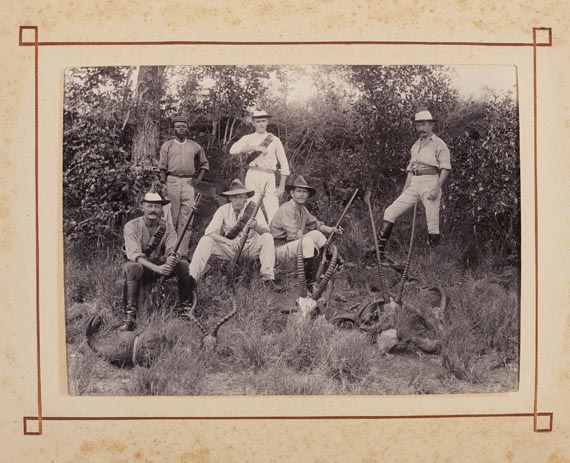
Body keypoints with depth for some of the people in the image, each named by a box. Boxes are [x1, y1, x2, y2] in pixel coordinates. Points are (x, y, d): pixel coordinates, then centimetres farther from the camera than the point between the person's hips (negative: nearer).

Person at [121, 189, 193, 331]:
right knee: (133, 267, -38)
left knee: (183, 265, -22)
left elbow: (172, 251, -11)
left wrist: (173, 259, -38)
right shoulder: (131, 227, -11)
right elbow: (134, 255, -22)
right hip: (141, 268, -3)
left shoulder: (167, 228, -1)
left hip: (160, 266, 3)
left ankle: (185, 306, -6)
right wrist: (157, 268, -38)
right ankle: (130, 317, -38)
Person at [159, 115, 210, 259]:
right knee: (172, 217, -2)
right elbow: (162, 167, 5)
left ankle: (183, 252, -3)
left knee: (186, 218, -3)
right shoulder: (167, 145, 10)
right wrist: (163, 185, -3)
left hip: (189, 183, 1)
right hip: (172, 181, -1)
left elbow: (204, 164, 23)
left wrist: (198, 178, 10)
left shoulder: (195, 146, 14)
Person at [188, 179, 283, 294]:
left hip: (250, 248, -1)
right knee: (205, 240, -21)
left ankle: (268, 278, -28)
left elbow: (266, 231, -17)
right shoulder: (223, 210, -6)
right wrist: (228, 241, -33)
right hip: (229, 249, 1)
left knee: (267, 238, -26)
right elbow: (210, 232, -16)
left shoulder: (253, 208, -8)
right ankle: (192, 278, -30)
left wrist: (255, 227, -41)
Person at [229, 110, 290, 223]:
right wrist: (255, 148, -16)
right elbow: (233, 150, -7)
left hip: (269, 177, 1)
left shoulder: (275, 140, 15)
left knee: (274, 214, -10)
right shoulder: (248, 138, 12)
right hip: (253, 175, 0)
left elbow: (284, 164, 14)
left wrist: (281, 186, 7)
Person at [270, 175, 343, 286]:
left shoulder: (302, 209, 8)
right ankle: (310, 281, -21)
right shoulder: (287, 209, -21)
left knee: (317, 234, 6)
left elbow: (315, 223, 15)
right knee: (307, 242, -29)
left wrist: (332, 230, -2)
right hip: (279, 247, -10)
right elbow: (293, 235, -29)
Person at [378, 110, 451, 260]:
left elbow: (445, 168, -6)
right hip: (414, 184, 6)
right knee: (390, 212, -4)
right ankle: (379, 249, -5)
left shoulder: (439, 144, 1)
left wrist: (437, 188, -17)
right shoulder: (415, 146, 22)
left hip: (430, 182, -6)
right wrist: (404, 191, 14)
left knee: (433, 222, -9)